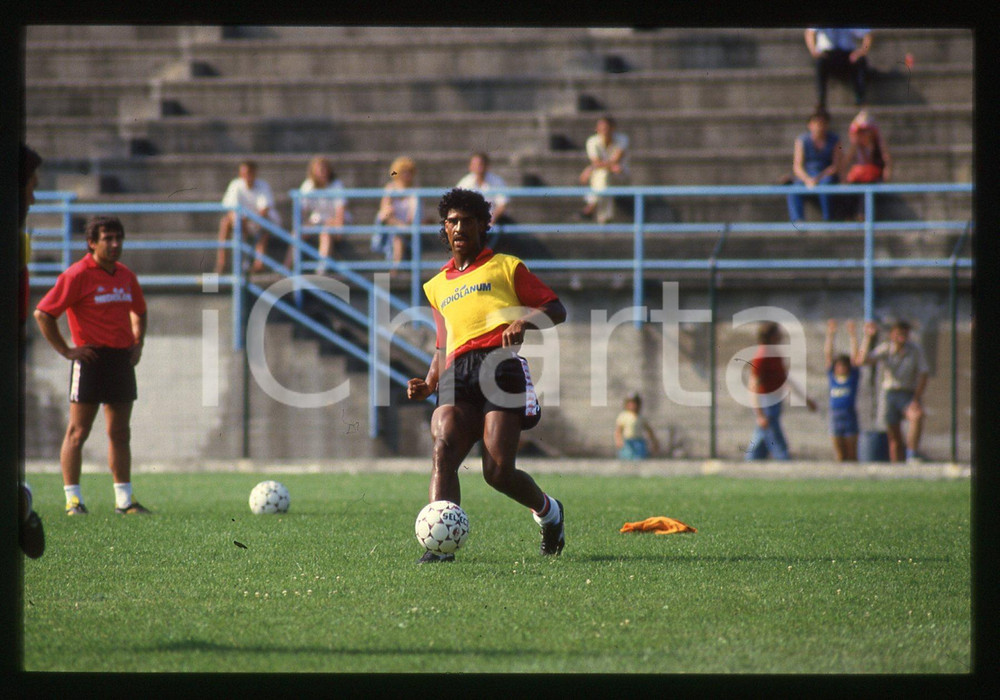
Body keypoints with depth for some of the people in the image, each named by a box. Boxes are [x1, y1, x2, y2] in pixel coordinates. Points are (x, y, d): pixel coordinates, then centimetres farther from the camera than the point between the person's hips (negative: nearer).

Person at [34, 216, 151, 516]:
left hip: (122, 358, 7)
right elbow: (43, 314, -9)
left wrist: (137, 343, 16)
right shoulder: (76, 275, -9)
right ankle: (73, 500, -2)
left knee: (120, 433, 10)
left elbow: (138, 311, 31)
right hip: (91, 357, -6)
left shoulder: (126, 276, 11)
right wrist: (66, 350, -10)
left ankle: (124, 500, 14)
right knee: (78, 432, -4)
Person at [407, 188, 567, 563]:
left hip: (500, 363, -4)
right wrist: (428, 384, 15)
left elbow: (556, 309, 11)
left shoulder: (506, 267, 17)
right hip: (458, 374, 4)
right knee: (443, 447, -24)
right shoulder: (438, 285, 30)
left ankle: (547, 510, 17)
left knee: (498, 471, -15)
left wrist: (525, 321, -10)